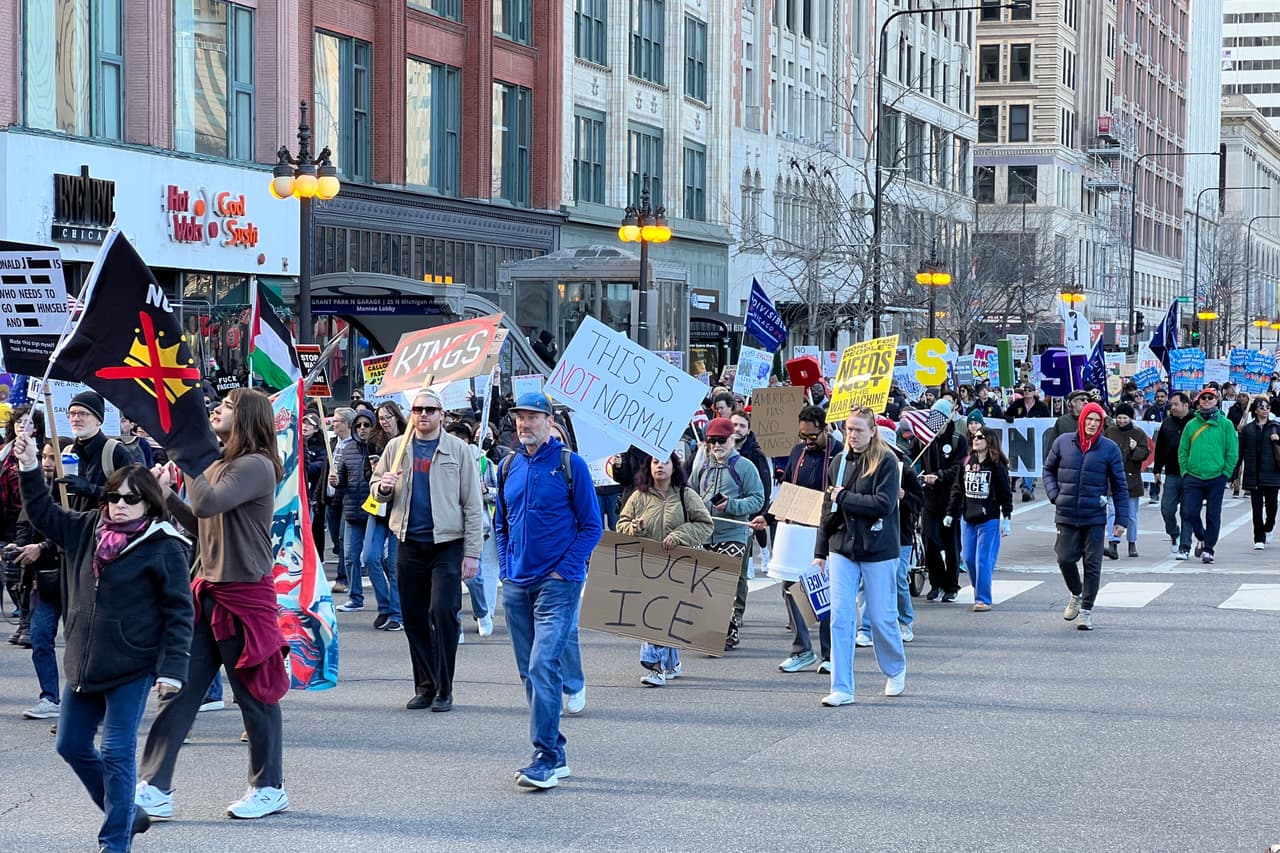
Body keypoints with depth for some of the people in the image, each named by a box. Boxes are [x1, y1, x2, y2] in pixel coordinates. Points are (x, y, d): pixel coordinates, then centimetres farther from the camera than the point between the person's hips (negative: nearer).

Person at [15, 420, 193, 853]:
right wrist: (30, 468, 4)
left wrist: (172, 668, -16)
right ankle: (126, 814, 31)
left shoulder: (164, 547, -11)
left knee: (117, 754, -4)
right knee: (72, 745, 14)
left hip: (131, 668, -7)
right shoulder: (87, 530, 7)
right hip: (84, 663, 7)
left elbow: (178, 613, -11)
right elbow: (43, 513, 18)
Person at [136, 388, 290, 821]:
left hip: (244, 594, -9)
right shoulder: (219, 464, 13)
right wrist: (166, 494, 6)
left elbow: (209, 504, -28)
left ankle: (270, 789, 18)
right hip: (207, 590, 9)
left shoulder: (256, 466, -15)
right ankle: (155, 788, 4)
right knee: (178, 688, 4)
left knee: (255, 694, 4)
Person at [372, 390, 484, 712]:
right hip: (410, 543, 3)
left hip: (447, 544, -3)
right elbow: (377, 490, 17)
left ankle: (444, 688, -2)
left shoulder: (457, 450, 1)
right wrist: (383, 487, -9)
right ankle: (425, 686, 16)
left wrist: (472, 552, -6)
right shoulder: (396, 447, 9)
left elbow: (473, 504, 0)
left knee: (443, 613, -11)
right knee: (414, 617, 6)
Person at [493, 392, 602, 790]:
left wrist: (565, 570, -10)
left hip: (557, 583, -6)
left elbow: (591, 525, -4)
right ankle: (556, 754, 18)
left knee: (543, 665, -16)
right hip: (516, 585, 6)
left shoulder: (571, 464, -5)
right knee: (529, 672, 9)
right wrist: (506, 568, 9)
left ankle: (545, 758, -14)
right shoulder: (509, 466, 11)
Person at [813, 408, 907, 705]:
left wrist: (844, 497, -12)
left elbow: (884, 503, -19)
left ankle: (895, 670, 32)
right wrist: (820, 552, 14)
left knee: (881, 617, 5)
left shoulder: (886, 461, -7)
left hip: (878, 551, -4)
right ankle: (842, 689, 0)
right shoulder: (839, 462, 9)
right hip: (842, 549, 4)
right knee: (840, 618, -3)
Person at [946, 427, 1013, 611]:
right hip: (967, 519, 5)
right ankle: (979, 592, 24)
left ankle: (983, 599, -2)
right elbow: (957, 490, 14)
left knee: (983, 561, -7)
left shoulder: (997, 465, -5)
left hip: (989, 520, -5)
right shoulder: (967, 463, 8)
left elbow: (1006, 493, -4)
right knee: (969, 559, 6)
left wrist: (1006, 518, -8)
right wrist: (950, 513, 12)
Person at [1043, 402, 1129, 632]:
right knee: (1065, 558, 1)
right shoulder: (1063, 443, 2)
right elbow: (1049, 469, 16)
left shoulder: (1109, 448, -2)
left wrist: (1121, 519, -2)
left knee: (1092, 564, 2)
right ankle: (1076, 595, 30)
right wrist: (1054, 494, -1)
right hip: (1066, 515, 1)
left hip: (1095, 517, -1)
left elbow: (1120, 486, 1)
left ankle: (1086, 610, 13)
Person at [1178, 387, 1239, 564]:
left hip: (1216, 478, -2)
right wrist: (1185, 472, 2)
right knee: (1189, 513, -2)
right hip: (1193, 478, 2)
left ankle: (1208, 549, 10)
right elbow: (1183, 451, 11)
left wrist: (1225, 474, -4)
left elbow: (1233, 452, 1)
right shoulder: (1191, 425, 7)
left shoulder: (1225, 424, 1)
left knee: (1213, 515, 1)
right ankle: (1201, 538, 23)